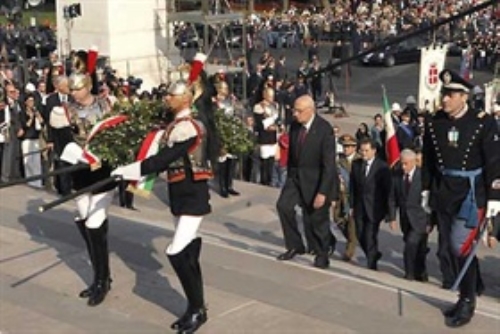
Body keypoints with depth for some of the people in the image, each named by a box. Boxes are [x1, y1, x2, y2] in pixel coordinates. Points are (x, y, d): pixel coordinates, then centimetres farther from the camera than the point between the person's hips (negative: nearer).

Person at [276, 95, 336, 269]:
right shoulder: (295, 126, -3)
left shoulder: (324, 130, -21)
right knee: (284, 205, -11)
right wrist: (289, 177, 13)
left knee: (317, 218, 4)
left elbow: (329, 164, -20)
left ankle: (322, 254, 25)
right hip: (296, 176, 5)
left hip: (316, 180, -5)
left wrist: (322, 192, -23)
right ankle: (295, 246, 5)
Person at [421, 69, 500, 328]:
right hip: (443, 193, 5)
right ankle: (474, 288, 30)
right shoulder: (433, 122, 2)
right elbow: (428, 159, 11)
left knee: (460, 245, -13)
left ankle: (467, 301, 5)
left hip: (471, 193, -5)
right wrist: (426, 190, 12)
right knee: (446, 250, 10)